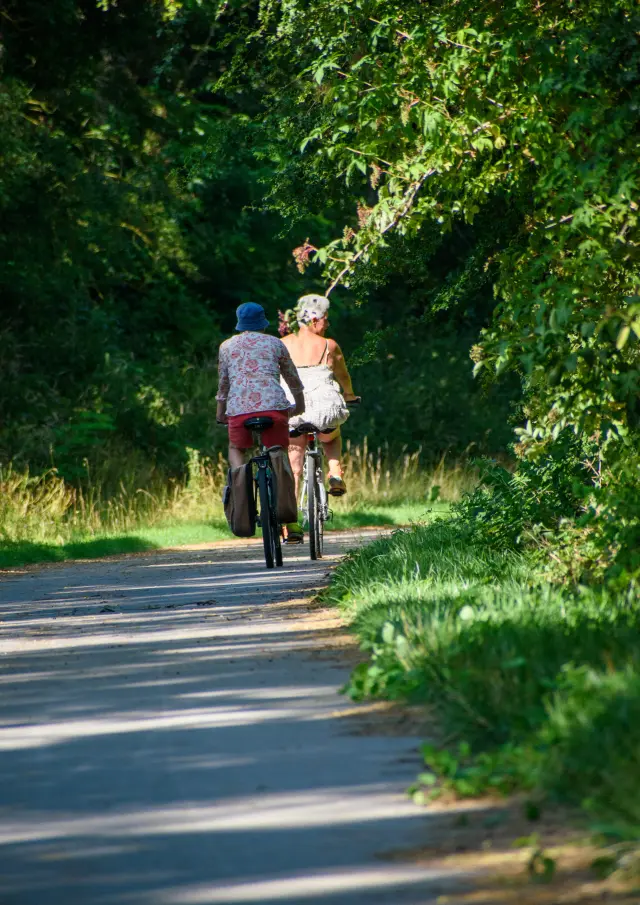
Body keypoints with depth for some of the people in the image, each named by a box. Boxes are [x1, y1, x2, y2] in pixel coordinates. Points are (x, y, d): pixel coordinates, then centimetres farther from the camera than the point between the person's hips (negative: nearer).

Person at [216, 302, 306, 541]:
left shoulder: (226, 347, 19)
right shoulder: (275, 343, 17)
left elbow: (223, 384, 23)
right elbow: (293, 378, 26)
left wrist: (220, 413, 37)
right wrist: (299, 405, 41)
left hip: (239, 408, 0)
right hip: (274, 405, 0)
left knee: (236, 449, 25)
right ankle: (291, 523, 3)